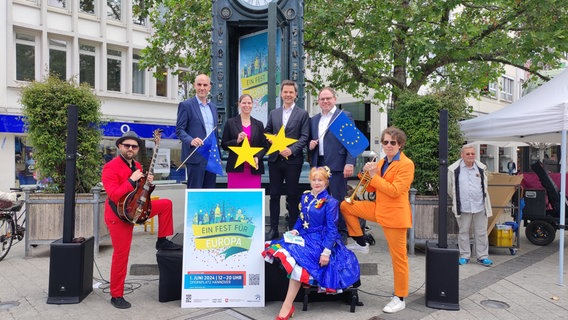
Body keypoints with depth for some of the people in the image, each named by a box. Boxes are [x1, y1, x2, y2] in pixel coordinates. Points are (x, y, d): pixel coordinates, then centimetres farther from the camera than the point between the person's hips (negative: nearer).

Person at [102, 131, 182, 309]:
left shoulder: (137, 166, 7)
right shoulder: (111, 168, -18)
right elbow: (114, 195, -29)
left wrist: (147, 183, -2)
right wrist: (132, 180, -28)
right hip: (118, 215, -7)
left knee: (166, 204, 4)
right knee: (121, 254, -2)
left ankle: (162, 241, 12)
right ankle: (116, 296, 13)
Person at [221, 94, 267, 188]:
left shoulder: (259, 124, 13)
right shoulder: (230, 123, 7)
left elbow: (264, 146, 11)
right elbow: (223, 145, 6)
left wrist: (257, 157, -7)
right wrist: (237, 141, -11)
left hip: (254, 169, 2)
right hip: (236, 168, -1)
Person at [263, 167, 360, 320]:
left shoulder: (330, 202, -7)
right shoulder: (305, 197, 11)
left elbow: (331, 229, -11)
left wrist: (326, 251, -19)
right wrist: (295, 230, -1)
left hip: (320, 240, -6)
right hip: (305, 236, 7)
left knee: (297, 257, -32)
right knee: (280, 250, -20)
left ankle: (287, 306, -25)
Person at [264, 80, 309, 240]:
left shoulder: (302, 114, 2)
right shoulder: (273, 113, 13)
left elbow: (304, 137, -4)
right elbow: (267, 132, 17)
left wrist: (292, 149, -17)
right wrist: (270, 138, -6)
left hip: (293, 160, -3)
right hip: (275, 159, 4)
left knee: (293, 196, 4)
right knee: (274, 195, 7)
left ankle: (293, 230, 15)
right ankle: (273, 229, 16)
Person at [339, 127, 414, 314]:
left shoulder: (406, 164, -13)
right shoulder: (381, 163, 10)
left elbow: (394, 191, -22)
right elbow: (372, 189, 14)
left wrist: (374, 176, -21)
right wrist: (367, 175, -4)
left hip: (395, 214, -7)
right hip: (378, 209, 8)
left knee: (398, 257, 1)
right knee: (346, 206, 5)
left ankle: (400, 299, 15)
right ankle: (361, 244, 15)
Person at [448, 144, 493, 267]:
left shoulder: (481, 168, 6)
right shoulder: (454, 169, -3)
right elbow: (449, 188, 8)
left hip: (480, 206, 2)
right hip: (463, 207, -2)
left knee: (481, 232, 7)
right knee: (463, 232, 7)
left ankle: (482, 256, 17)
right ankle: (464, 256, 18)